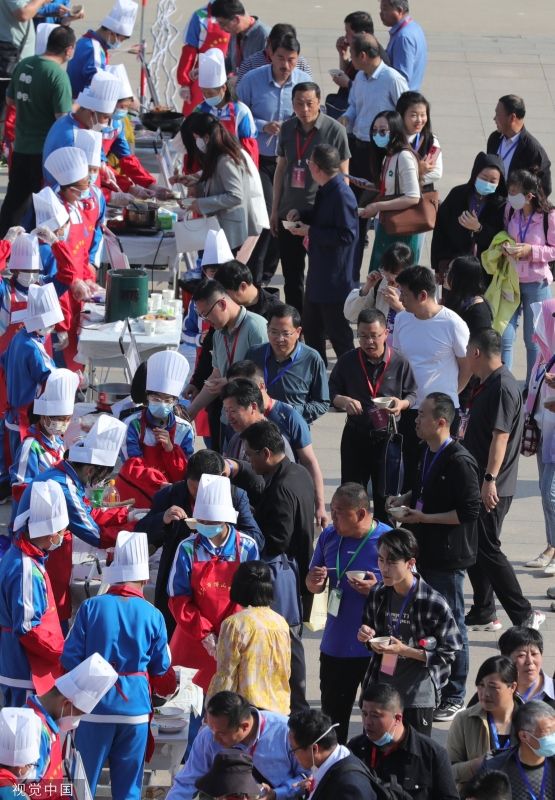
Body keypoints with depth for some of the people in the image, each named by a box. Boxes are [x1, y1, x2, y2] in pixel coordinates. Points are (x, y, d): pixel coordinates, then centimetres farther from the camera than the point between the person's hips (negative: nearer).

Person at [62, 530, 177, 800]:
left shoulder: (91, 607, -8)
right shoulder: (152, 615, -5)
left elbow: (70, 658, -6)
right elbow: (161, 668, 3)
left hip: (96, 704, -1)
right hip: (136, 705, 1)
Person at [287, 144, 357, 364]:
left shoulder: (341, 195, -24)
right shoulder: (325, 190, 6)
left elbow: (346, 235, -26)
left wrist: (311, 232, -20)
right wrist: (300, 214, 5)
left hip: (335, 277, -10)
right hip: (318, 273, 10)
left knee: (338, 332, 1)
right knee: (311, 327, 20)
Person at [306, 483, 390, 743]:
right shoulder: (329, 536, 5)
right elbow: (314, 587, 15)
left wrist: (377, 589, -27)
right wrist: (315, 581, -8)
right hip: (335, 645, 5)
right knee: (332, 716, 15)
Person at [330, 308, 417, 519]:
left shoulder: (399, 363, -7)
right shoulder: (347, 362, -3)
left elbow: (412, 395, 2)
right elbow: (331, 393, 3)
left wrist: (402, 404, -20)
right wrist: (343, 401, -19)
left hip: (387, 436, -1)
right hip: (355, 436, 1)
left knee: (385, 494, 11)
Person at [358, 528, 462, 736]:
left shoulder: (434, 603, -16)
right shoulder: (378, 595, 1)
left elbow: (447, 654, -11)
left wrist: (405, 650, -20)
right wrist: (365, 635, -6)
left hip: (417, 697, -5)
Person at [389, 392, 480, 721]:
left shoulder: (460, 462, -20)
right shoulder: (428, 453, 8)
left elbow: (469, 512, -21)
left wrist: (423, 517, -20)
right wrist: (405, 500, 6)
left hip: (448, 557, -9)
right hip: (425, 551, 9)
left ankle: (454, 697, 11)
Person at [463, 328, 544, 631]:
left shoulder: (502, 387, -18)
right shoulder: (487, 385, 13)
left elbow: (501, 435, -25)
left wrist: (490, 479, -30)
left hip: (493, 489, -10)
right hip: (478, 483, 10)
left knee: (487, 549, -10)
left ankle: (524, 615, -7)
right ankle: (482, 614, 21)